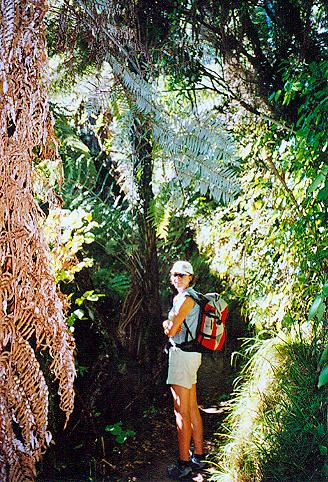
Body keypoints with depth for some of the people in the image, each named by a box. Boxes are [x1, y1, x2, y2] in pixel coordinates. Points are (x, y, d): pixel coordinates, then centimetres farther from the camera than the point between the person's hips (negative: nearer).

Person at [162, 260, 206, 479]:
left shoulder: (186, 298, -14)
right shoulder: (185, 297, 17)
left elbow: (170, 331, -17)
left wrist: (166, 324, 4)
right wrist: (171, 324, -3)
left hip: (183, 353, -10)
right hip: (191, 353, 10)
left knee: (181, 410, -6)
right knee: (192, 408, 15)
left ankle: (184, 462, 0)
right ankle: (199, 455, 23)